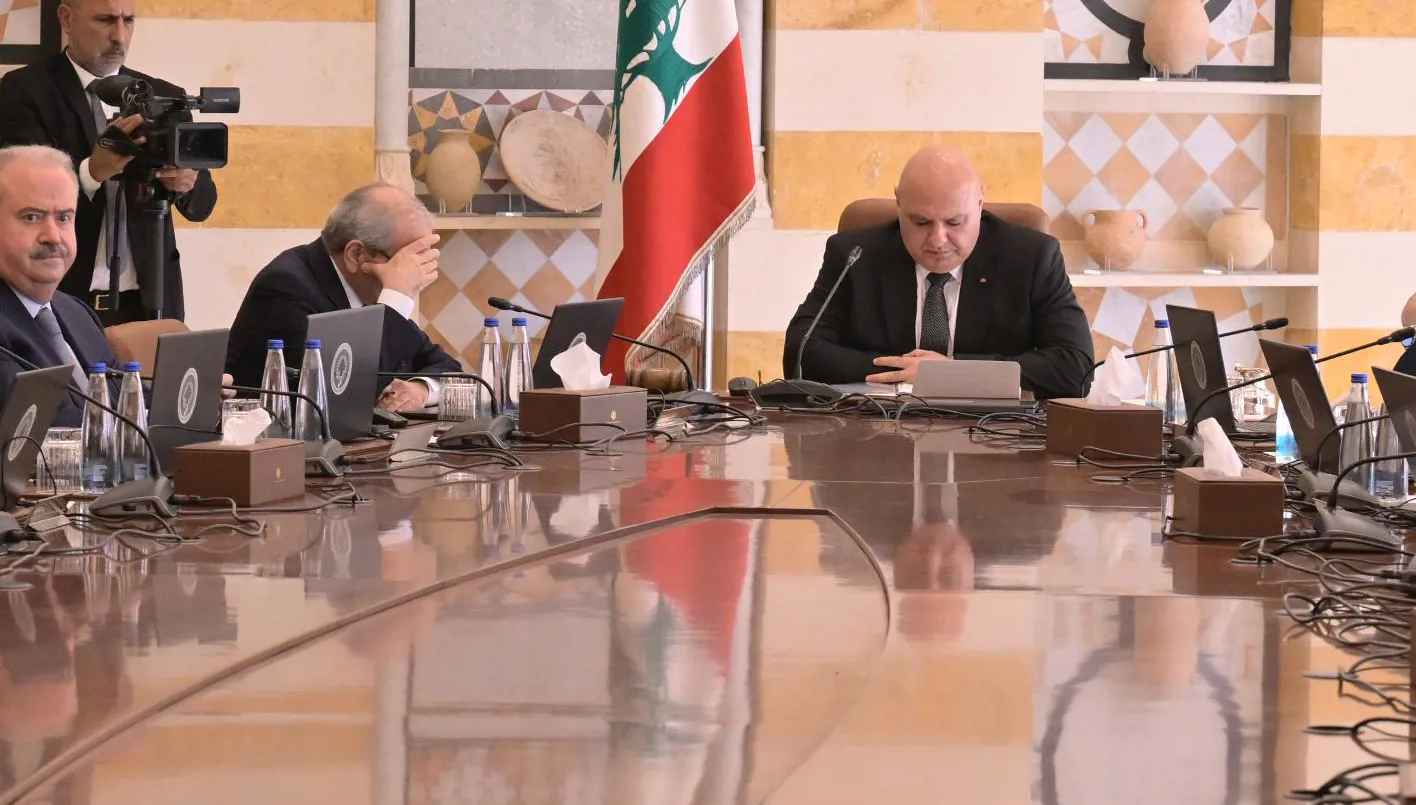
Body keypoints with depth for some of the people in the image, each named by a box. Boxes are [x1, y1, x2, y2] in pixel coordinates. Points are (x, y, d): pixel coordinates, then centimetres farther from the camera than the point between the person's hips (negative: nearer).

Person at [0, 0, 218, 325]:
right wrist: (91, 171, -32)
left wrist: (187, 182, -19)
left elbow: (201, 204, 4)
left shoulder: (165, 97, 9)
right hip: (59, 302, -3)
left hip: (150, 299, 3)